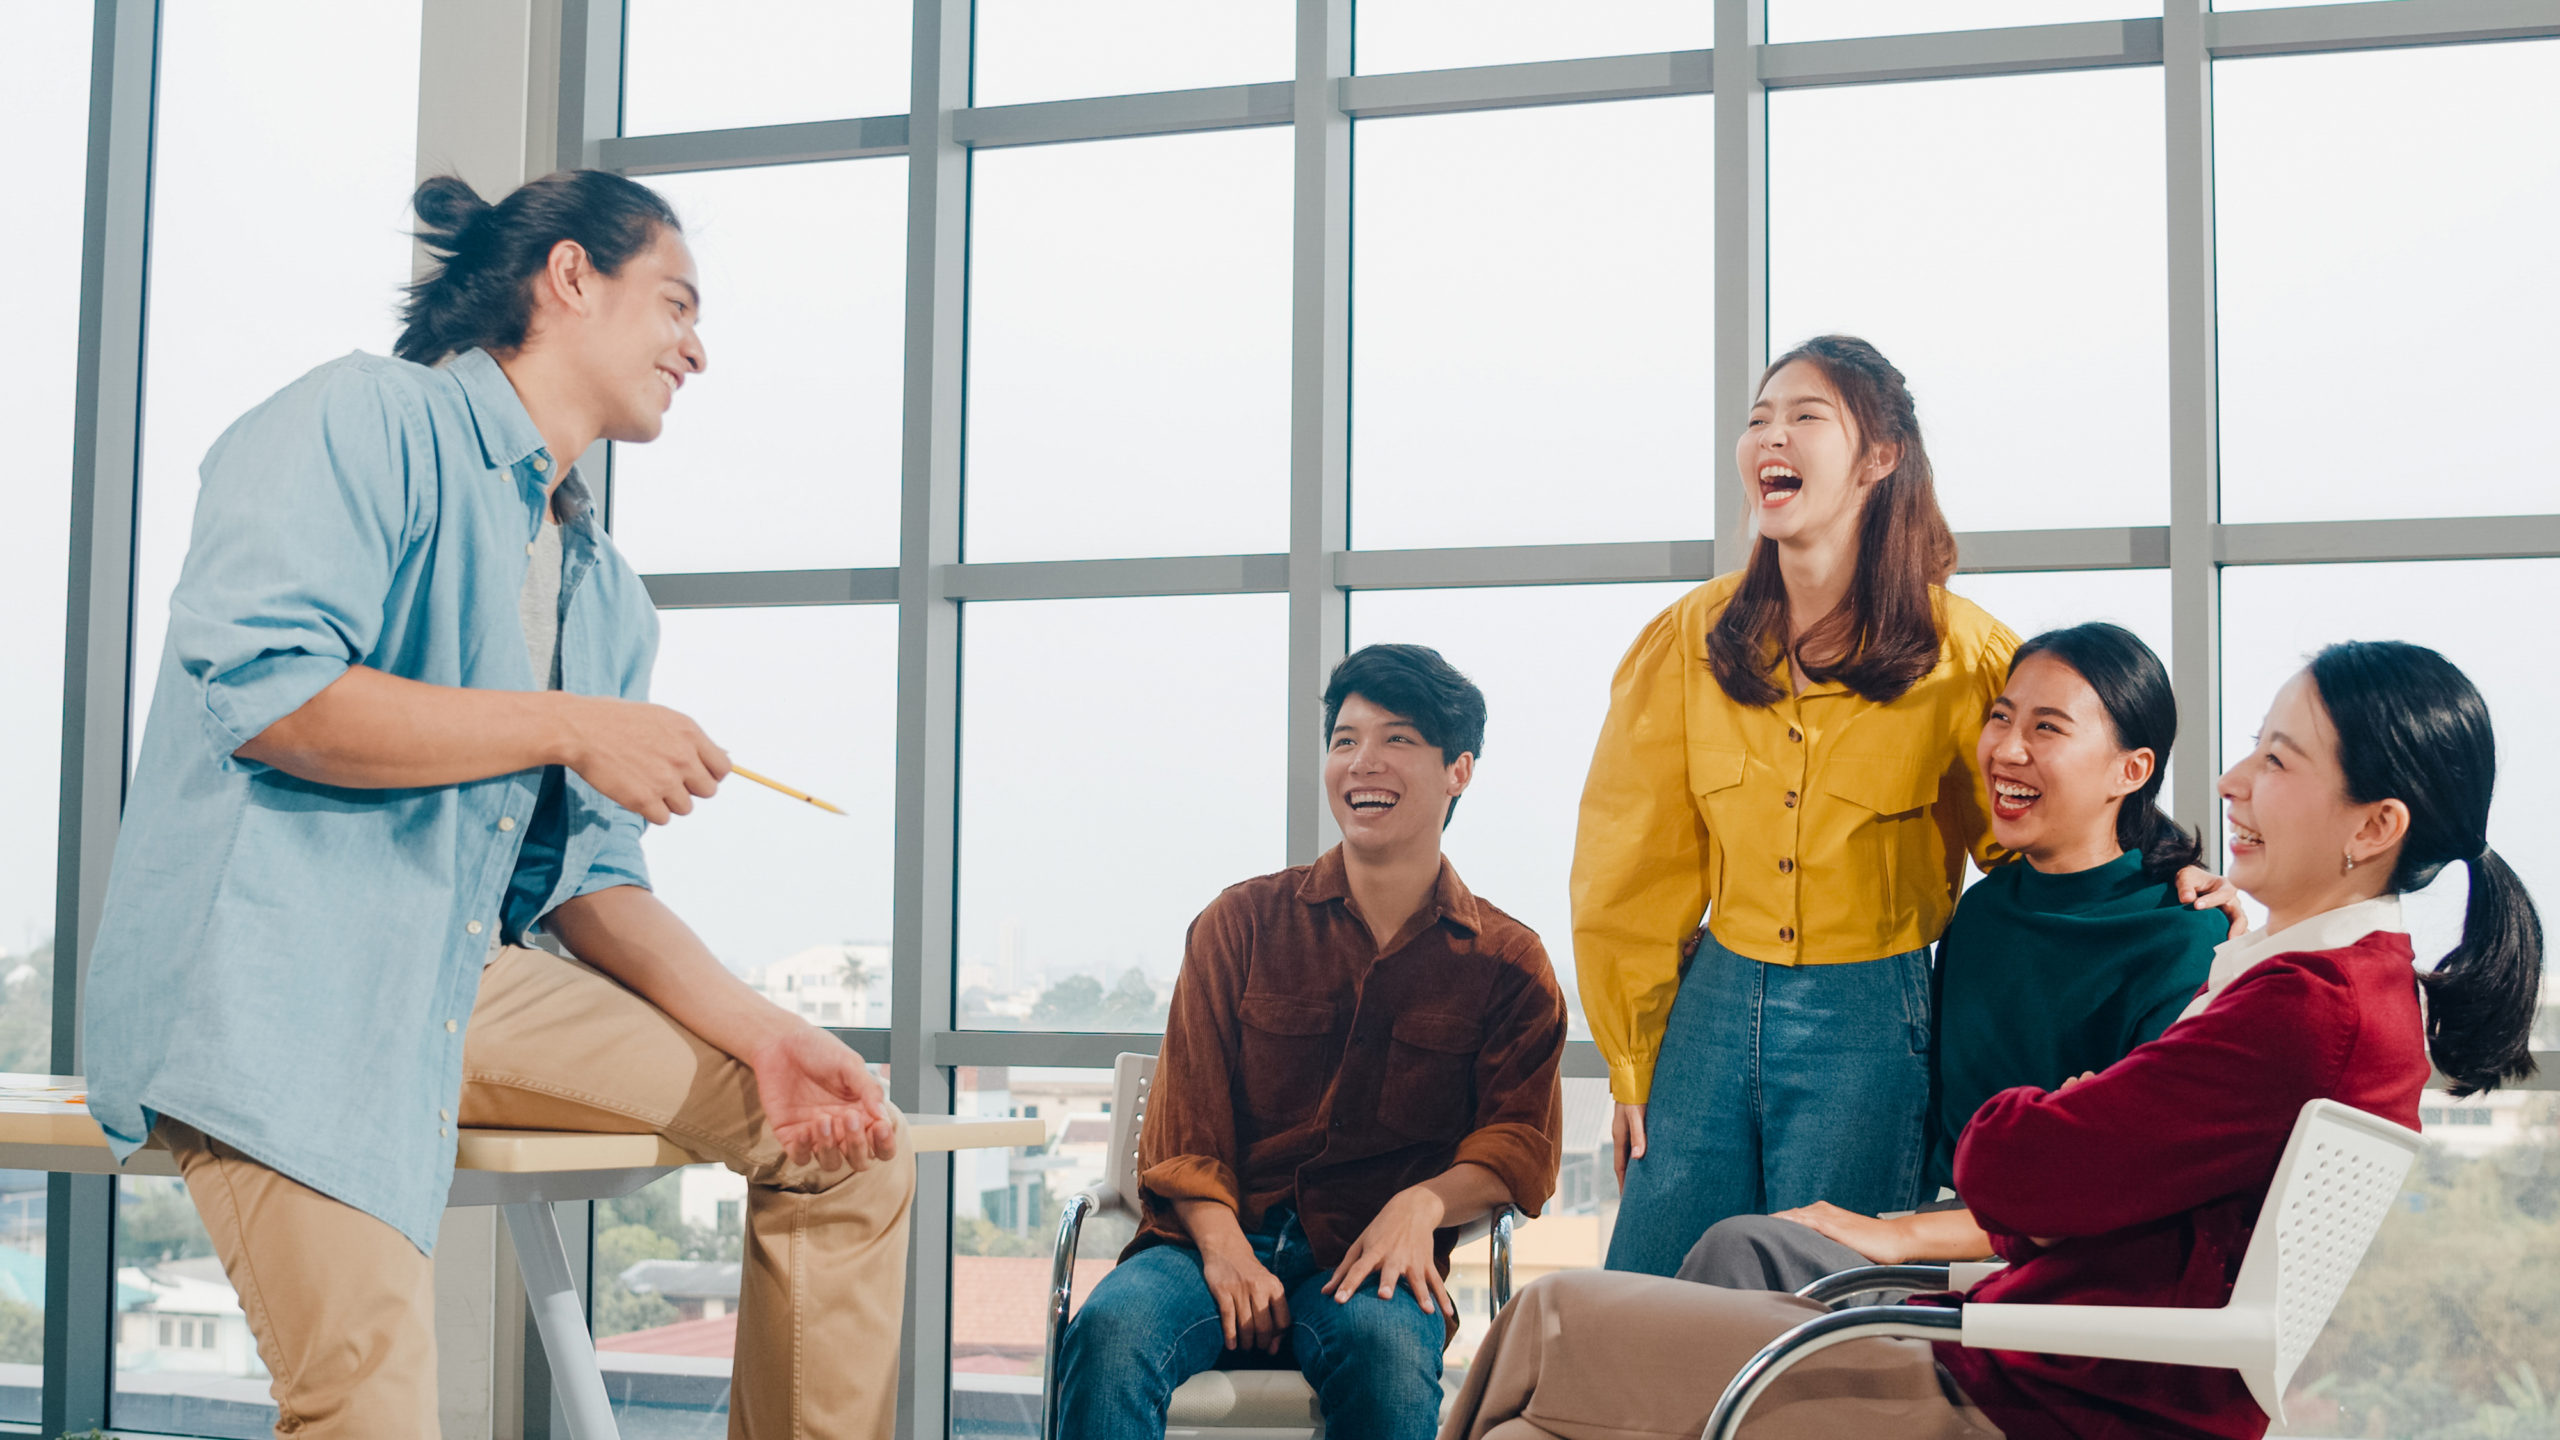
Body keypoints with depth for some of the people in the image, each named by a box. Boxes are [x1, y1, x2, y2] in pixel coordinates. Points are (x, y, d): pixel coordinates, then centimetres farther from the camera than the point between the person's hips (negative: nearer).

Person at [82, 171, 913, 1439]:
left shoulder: (604, 594, 20)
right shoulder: (365, 419, -5)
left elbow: (585, 875, 15)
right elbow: (253, 687, -19)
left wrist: (757, 1031, -1)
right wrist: (568, 728, -17)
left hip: (475, 982, 8)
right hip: (275, 967, -8)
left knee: (848, 1140, 1)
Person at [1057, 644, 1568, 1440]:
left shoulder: (1508, 964, 14)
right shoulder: (1242, 922, 14)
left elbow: (1520, 1143, 5)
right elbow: (1183, 1123, 8)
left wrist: (1426, 1202, -17)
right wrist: (1221, 1243, -12)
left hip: (1367, 1262, -1)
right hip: (1218, 1238, 1)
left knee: (1386, 1346, -37)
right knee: (1111, 1329, -32)